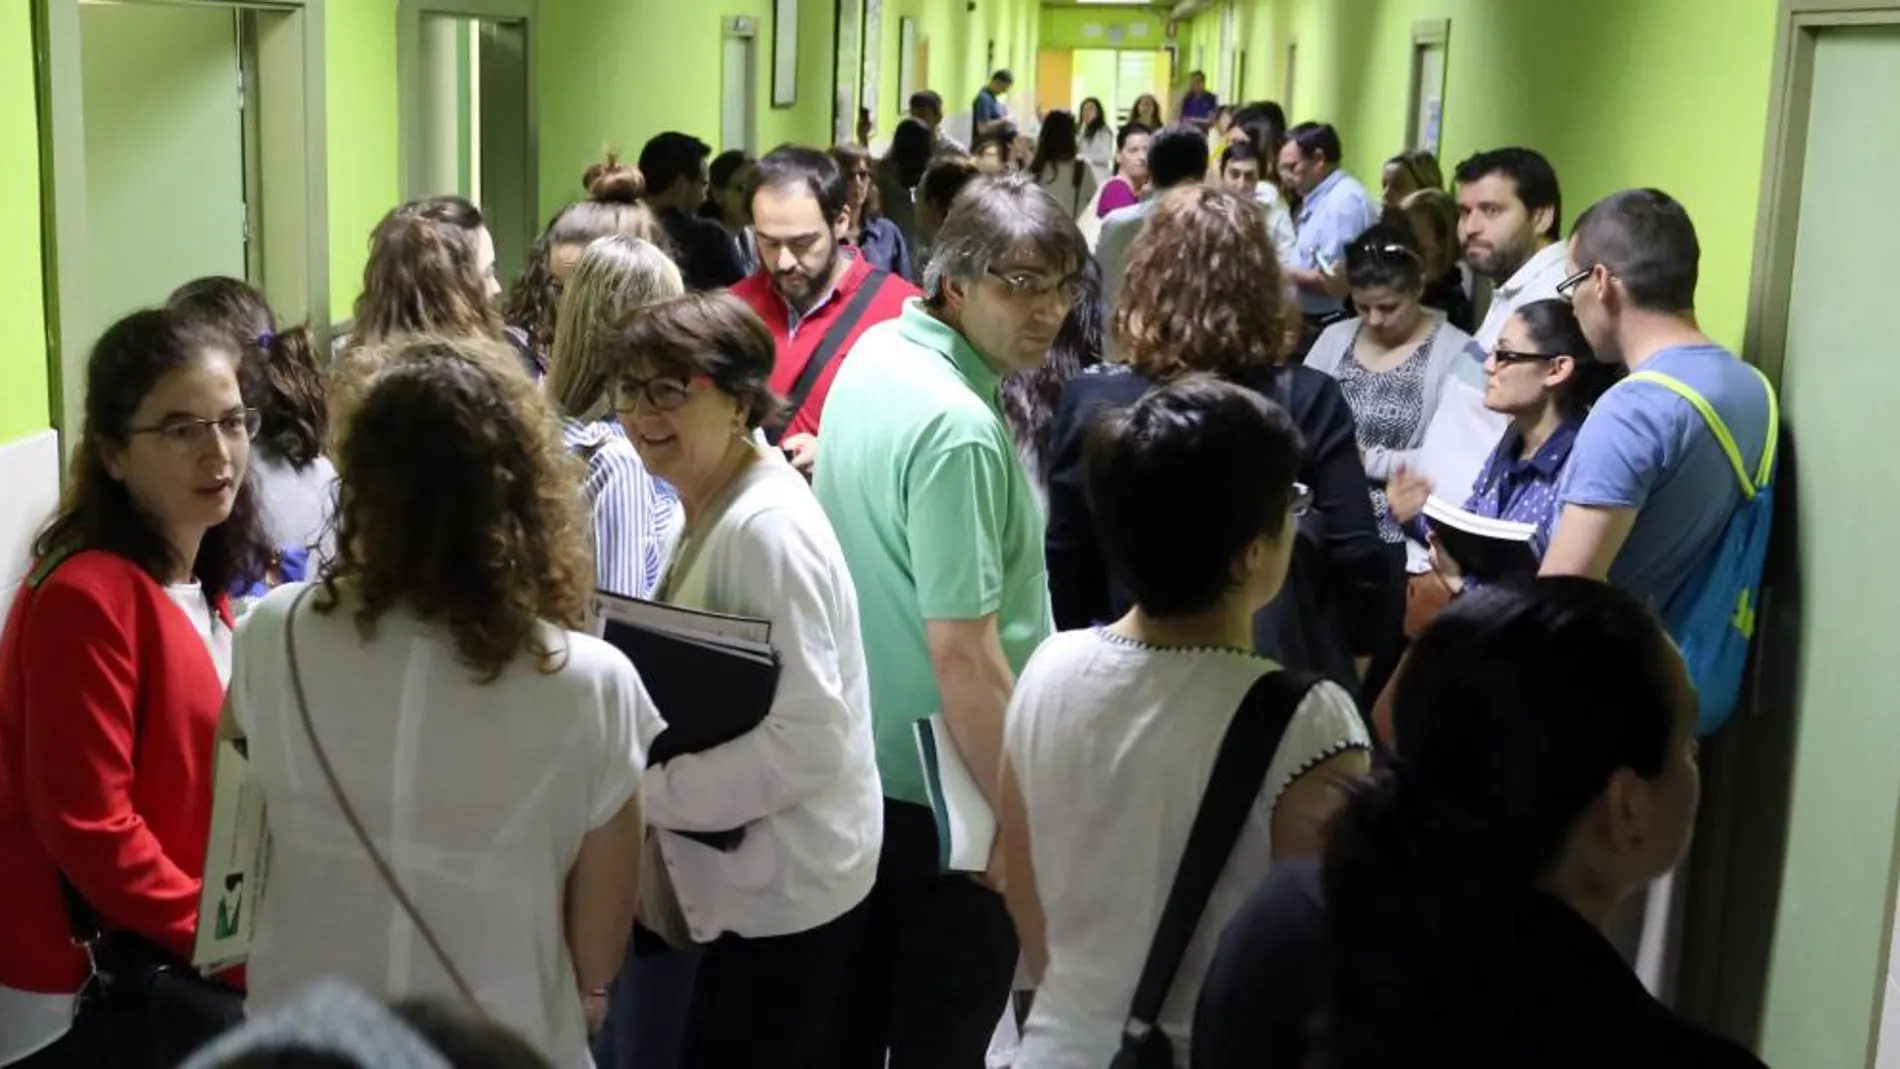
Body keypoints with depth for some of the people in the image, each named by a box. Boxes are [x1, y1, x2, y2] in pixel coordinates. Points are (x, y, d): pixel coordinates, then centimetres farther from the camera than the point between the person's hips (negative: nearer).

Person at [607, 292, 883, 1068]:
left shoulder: (768, 527, -23)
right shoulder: (712, 506, 8)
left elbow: (807, 739, -27)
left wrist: (648, 791, -21)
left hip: (785, 886, -9)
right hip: (755, 874, 9)